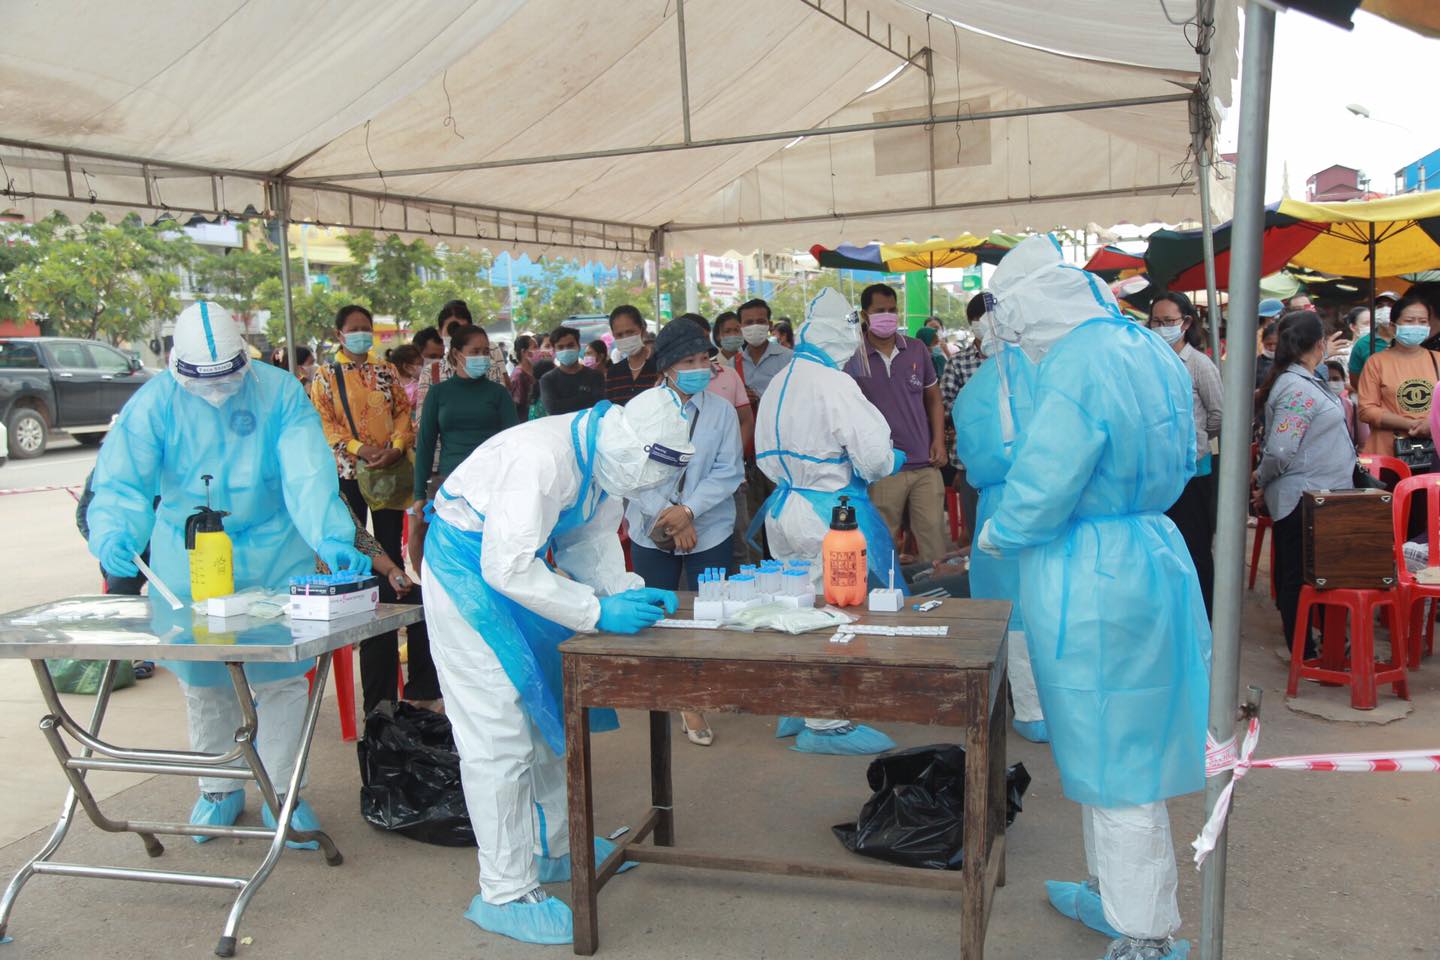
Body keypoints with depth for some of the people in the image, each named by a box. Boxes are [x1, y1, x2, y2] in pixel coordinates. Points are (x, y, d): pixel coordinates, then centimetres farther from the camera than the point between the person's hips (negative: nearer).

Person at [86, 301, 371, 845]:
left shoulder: (279, 392, -12)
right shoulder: (155, 403, -9)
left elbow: (308, 475, -22)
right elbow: (120, 481, -16)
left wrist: (331, 539, -37)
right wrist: (114, 535, -37)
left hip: (275, 557, -1)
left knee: (281, 673, 2)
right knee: (202, 679, 10)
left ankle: (281, 791, 20)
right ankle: (219, 789, 31)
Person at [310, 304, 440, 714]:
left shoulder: (387, 373, 14)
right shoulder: (325, 377, 6)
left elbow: (403, 413, 7)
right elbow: (323, 423, -4)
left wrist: (396, 447, -11)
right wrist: (358, 448, -18)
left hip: (390, 472, 2)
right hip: (347, 473, -2)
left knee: (391, 556, 5)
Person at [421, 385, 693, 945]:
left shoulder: (605, 457, -5)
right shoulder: (541, 459, -33)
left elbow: (588, 541, 6)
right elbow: (508, 568, -33)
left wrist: (631, 592, -11)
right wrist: (599, 612, -32)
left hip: (515, 567, 9)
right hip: (469, 572, -9)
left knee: (548, 714, 17)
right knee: (499, 736, -7)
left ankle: (553, 848, 34)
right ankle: (505, 894, 5)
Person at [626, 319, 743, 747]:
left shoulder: (722, 410, 0)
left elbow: (729, 472, -5)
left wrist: (688, 509, -17)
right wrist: (671, 519, -14)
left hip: (710, 530, 0)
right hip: (653, 531, 0)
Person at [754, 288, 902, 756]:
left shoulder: (777, 387, 8)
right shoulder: (835, 385, -17)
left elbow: (766, 458, 14)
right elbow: (874, 456, -19)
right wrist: (890, 462, 2)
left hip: (783, 510, 8)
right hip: (831, 513, -8)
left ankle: (795, 709, 28)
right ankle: (825, 723, 7)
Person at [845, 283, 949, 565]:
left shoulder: (916, 349, 7)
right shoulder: (853, 358, -3)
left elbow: (933, 399, 14)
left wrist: (939, 441, 2)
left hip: (925, 464, 3)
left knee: (934, 539, 4)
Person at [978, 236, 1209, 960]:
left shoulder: (1077, 371, -23)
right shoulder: (1149, 351, 6)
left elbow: (1038, 497, -22)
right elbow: (1178, 463, 18)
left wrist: (994, 533, -3)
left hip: (1090, 584, -9)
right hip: (1150, 555, 9)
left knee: (1114, 762, 4)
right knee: (1122, 749, 21)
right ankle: (1117, 895, 38)